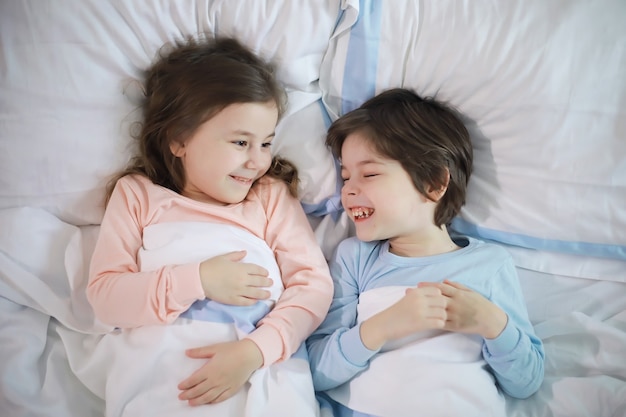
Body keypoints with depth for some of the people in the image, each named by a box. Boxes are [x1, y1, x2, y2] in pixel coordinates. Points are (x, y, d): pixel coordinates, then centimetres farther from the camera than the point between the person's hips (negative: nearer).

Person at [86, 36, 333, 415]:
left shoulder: (272, 195, 4)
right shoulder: (136, 195, 5)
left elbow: (314, 284, -4)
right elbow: (104, 295, -2)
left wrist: (253, 351, -19)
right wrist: (198, 281, -15)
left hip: (263, 368, 0)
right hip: (159, 372, 0)